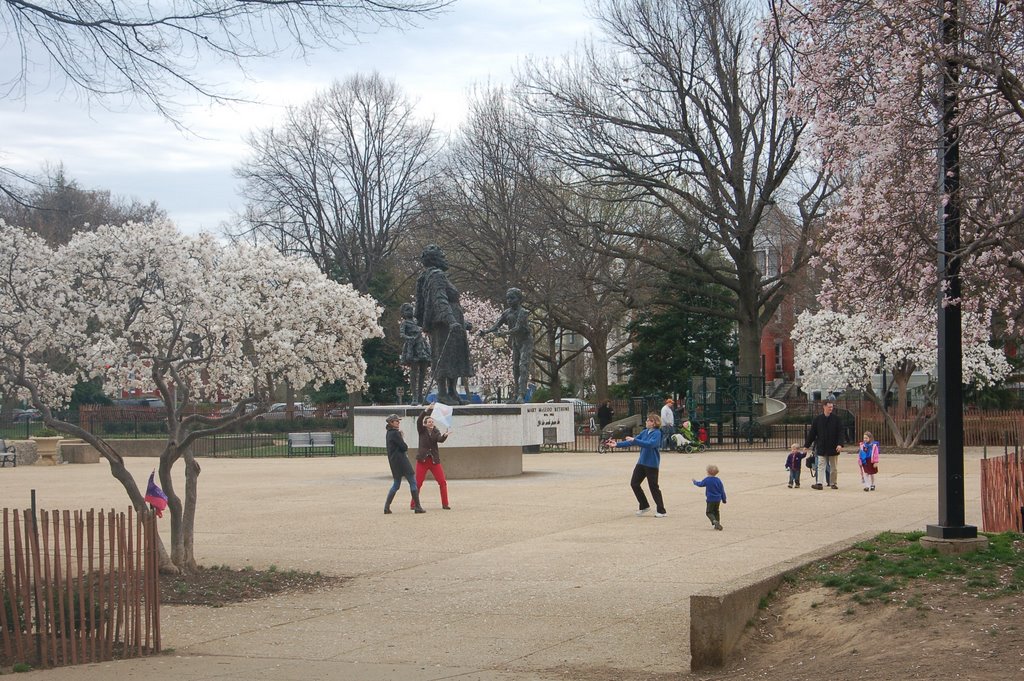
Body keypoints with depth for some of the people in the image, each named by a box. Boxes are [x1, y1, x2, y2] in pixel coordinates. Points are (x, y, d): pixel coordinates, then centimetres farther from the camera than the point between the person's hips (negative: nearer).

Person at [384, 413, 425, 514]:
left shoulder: (389, 433, 14)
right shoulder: (395, 433, -15)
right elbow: (404, 447, -16)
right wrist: (406, 447, 5)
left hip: (393, 461, 9)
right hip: (401, 460, -9)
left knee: (396, 485, 15)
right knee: (413, 482, -3)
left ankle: (387, 507, 8)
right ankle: (417, 507, -3)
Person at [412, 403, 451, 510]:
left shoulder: (436, 432, 6)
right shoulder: (422, 431, 3)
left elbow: (440, 439, -14)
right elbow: (419, 420, -15)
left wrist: (445, 436, -36)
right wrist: (427, 410, -24)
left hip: (434, 460, 2)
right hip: (422, 460, -2)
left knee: (443, 482, -4)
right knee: (418, 483, -1)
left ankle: (445, 504, 2)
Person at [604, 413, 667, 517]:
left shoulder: (657, 433, -13)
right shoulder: (645, 432, 8)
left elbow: (651, 444, -29)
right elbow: (631, 442, 10)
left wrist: (635, 440, -31)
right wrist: (617, 444, 3)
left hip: (652, 464, -8)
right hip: (641, 462, 8)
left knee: (654, 487, -3)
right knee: (634, 483, 7)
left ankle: (661, 511, 8)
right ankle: (644, 506, 23)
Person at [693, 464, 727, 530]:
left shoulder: (707, 480, -10)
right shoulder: (718, 480, 0)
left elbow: (700, 484, 9)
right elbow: (722, 490, 5)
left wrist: (695, 482, 30)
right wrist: (724, 499, 16)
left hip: (710, 499, -5)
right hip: (718, 499, 5)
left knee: (709, 512, 1)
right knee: (716, 511, 19)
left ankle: (714, 521, -25)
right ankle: (717, 525, 17)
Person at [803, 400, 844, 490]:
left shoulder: (836, 418, -1)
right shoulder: (817, 419, 2)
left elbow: (840, 432, -5)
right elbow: (812, 433, 6)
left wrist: (840, 444, -18)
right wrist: (807, 445, 5)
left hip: (833, 448, 0)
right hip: (821, 448, 0)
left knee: (834, 467, 7)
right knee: (821, 466, -6)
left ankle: (833, 483, 17)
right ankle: (819, 483, -11)